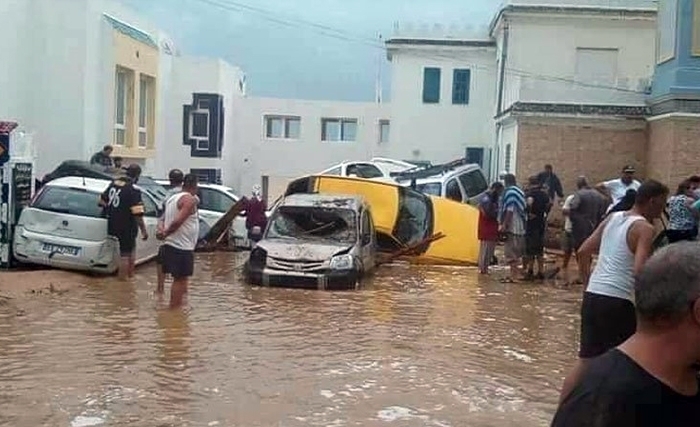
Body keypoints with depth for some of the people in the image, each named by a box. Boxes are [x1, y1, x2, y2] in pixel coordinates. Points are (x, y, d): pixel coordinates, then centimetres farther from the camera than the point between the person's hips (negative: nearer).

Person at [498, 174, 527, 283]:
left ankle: (513, 276, -9)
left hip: (511, 226, -10)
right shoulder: (519, 191, 17)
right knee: (515, 252, 15)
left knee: (511, 251, -8)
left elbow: (509, 210, -19)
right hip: (519, 226, 10)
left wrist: (504, 225, -19)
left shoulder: (510, 191, -11)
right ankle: (514, 274, 21)